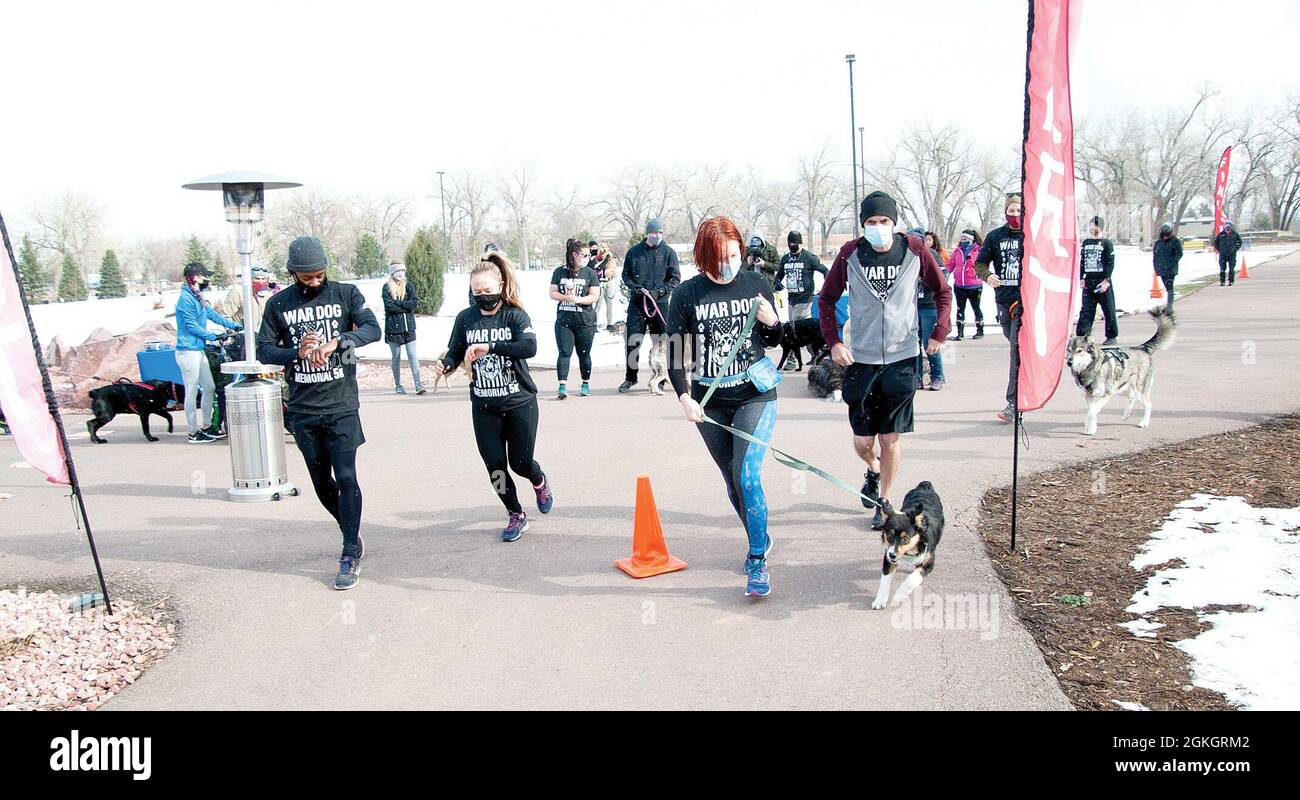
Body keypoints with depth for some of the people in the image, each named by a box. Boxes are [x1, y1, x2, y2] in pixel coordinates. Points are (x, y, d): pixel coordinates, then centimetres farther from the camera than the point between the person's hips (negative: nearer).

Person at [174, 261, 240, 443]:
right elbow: (192, 327, -16)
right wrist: (215, 336, -11)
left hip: (199, 350, 9)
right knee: (192, 392, -2)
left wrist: (235, 326, 16)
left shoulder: (197, 298, 13)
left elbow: (213, 314, 17)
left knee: (209, 388, 13)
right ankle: (193, 433, 5)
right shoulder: (186, 299, -15)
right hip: (188, 351, -9)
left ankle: (207, 427, 23)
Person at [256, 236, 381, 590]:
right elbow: (264, 350, 5)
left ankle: (351, 555, -2)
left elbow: (372, 328, -12)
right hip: (303, 411, 3)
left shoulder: (346, 294, 0)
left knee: (346, 478, -10)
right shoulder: (278, 304, 4)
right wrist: (297, 352, -15)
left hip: (342, 406, -3)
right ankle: (352, 531, 35)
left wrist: (335, 342, -29)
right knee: (322, 483, 13)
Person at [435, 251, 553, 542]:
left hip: (519, 402, -3)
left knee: (520, 463, 3)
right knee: (495, 465, 3)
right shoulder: (465, 318, 0)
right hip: (484, 407, 3)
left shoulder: (515, 316, -9)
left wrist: (488, 347, -35)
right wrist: (445, 364, -15)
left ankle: (540, 482, 40)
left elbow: (530, 347, -27)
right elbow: (455, 352, 8)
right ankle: (516, 515, 25)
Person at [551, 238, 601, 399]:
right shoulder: (560, 272, 6)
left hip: (585, 321, -1)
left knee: (584, 354, 8)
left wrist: (578, 299, -19)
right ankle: (562, 387, -10)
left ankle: (586, 384, 23)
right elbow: (553, 293, 4)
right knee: (564, 352, -7)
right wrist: (566, 297, -14)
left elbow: (595, 296, -4)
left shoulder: (590, 273, 2)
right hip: (564, 320, 1)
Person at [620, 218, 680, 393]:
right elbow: (626, 274, 15)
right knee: (632, 341, 0)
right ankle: (630, 377, 13)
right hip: (637, 302, 1)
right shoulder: (634, 252, 8)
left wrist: (659, 291, -12)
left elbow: (675, 278, 2)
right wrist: (633, 286, -6)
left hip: (660, 303, -1)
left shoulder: (668, 252, 4)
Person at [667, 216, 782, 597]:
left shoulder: (757, 284, -1)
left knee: (747, 475, -14)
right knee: (731, 478, 12)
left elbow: (774, 340, 10)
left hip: (755, 395, -1)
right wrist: (685, 397, -10)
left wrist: (772, 323, -12)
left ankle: (758, 561, -3)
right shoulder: (687, 294, -5)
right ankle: (760, 538, 35)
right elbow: (675, 351, -1)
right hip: (709, 402, 2)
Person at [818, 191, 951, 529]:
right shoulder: (850, 254, -4)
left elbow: (943, 291, 10)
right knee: (862, 440, 5)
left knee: (891, 437, 3)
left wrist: (939, 333, 0)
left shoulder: (915, 250, -4)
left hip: (902, 358, -1)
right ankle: (873, 471, 40)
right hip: (860, 359, 1)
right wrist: (833, 342, -3)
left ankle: (884, 501, 23)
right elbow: (827, 298, 7)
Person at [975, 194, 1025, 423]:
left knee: (1018, 349, -12)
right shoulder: (995, 236, 7)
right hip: (1004, 299, 4)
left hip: (1026, 300, -4)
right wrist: (987, 276, -9)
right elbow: (980, 263, 12)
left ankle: (1013, 403, -12)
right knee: (1014, 344, 13)